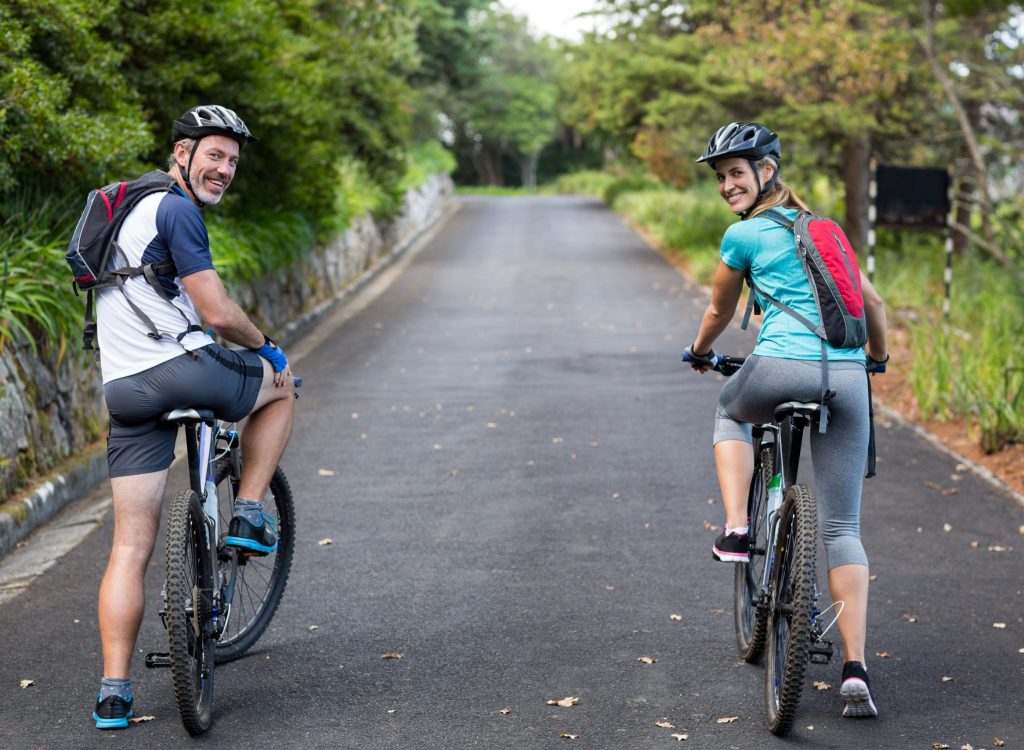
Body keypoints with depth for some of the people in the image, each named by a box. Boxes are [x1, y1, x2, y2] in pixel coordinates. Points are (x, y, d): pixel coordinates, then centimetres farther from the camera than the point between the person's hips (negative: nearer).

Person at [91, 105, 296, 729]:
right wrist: (266, 347, 7)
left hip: (125, 390, 8)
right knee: (281, 385, 24)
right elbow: (218, 313, -13)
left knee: (131, 547, 7)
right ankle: (248, 518, 16)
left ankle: (114, 694, 4)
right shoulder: (177, 210, -8)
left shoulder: (133, 205, 24)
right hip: (185, 370, -8)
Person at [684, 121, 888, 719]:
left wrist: (700, 352, 40)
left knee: (731, 413, 34)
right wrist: (879, 358, 45)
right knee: (843, 529, 6)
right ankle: (856, 668, -5)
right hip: (846, 376, 4)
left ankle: (736, 532, 16)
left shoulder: (743, 236, 7)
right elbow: (873, 301, 28)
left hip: (782, 367, -4)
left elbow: (720, 312, 20)